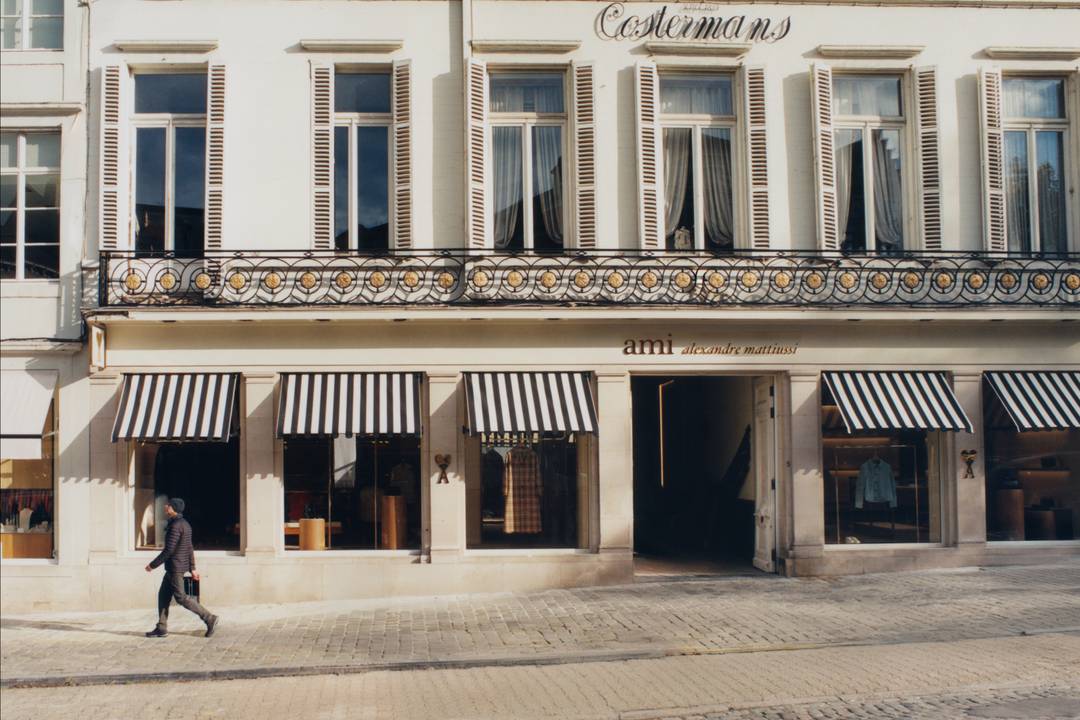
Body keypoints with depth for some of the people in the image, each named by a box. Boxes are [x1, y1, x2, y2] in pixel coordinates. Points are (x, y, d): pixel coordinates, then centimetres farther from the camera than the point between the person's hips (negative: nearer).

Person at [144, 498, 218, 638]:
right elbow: (190, 549, 16)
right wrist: (192, 568, 19)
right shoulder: (185, 524, 13)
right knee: (163, 595, 12)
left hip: (175, 567, -10)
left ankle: (209, 618, -5)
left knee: (181, 597, -5)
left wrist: (152, 565, -13)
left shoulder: (175, 526, -19)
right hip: (172, 568, 10)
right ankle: (161, 628, 15)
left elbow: (168, 550, -21)